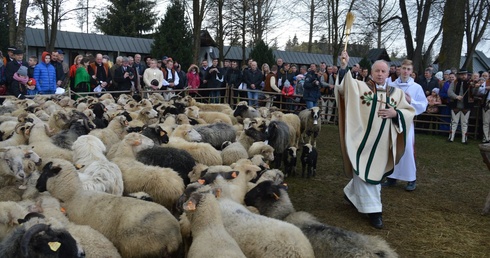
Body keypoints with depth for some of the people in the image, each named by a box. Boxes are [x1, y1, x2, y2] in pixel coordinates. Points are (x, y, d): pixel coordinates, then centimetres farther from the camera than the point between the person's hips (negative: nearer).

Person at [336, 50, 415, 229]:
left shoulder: (397, 93, 8)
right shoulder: (359, 86, 0)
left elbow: (410, 112, 9)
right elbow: (343, 86, -17)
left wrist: (396, 113, -11)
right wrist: (344, 67, -32)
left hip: (382, 142, 4)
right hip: (362, 139, -4)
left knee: (375, 172, 16)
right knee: (363, 172, -2)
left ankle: (351, 193, 40)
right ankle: (373, 210, 7)